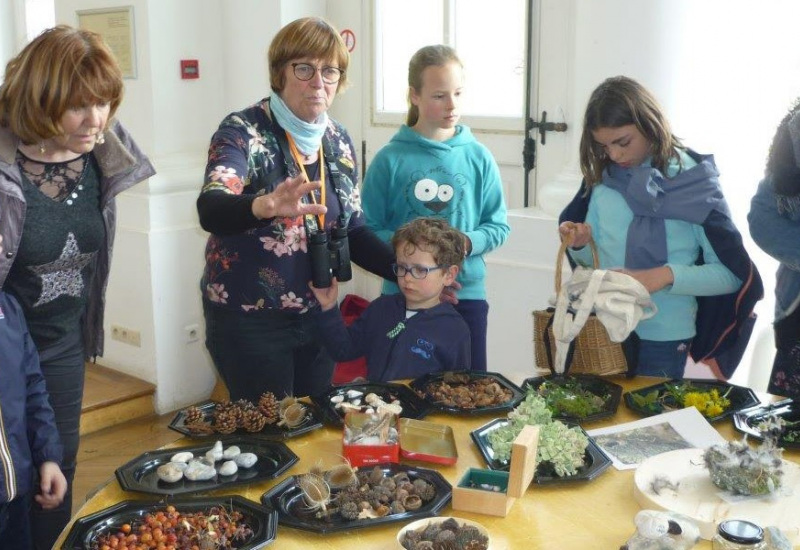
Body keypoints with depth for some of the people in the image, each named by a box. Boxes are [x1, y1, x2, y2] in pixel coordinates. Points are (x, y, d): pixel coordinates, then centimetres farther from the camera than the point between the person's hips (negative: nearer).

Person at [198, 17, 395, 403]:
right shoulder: (243, 131, -16)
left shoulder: (339, 140, 2)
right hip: (249, 321, -5)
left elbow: (352, 232, 7)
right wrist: (265, 206, -55)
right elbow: (210, 209, -33)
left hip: (317, 315, 6)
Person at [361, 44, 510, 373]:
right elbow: (367, 231, -4)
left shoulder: (478, 157, 0)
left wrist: (467, 242, -14)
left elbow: (499, 227, 4)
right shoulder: (390, 159, -5)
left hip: (467, 293, 2)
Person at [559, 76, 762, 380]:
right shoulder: (602, 178, 1)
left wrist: (666, 276, -23)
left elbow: (732, 274, -10)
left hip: (663, 336, -3)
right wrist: (580, 245, -11)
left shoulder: (693, 180, -9)